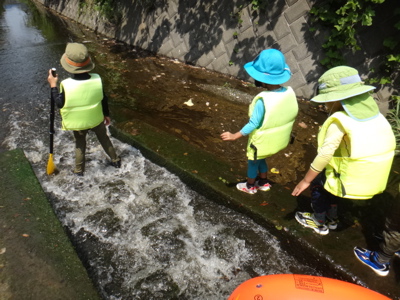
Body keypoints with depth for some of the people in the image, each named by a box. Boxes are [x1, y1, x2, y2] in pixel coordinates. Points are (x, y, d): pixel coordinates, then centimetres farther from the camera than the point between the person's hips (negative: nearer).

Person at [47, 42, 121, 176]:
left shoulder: (66, 85, -28)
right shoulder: (97, 80, -21)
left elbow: (59, 103, -13)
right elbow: (104, 99, -7)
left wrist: (53, 86, -4)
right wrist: (106, 114, 9)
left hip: (78, 123, -1)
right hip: (97, 119, 1)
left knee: (80, 144, 22)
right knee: (104, 138, 26)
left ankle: (79, 170, 38)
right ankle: (115, 160, 41)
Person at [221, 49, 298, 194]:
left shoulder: (262, 100, -33)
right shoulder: (289, 92, -13)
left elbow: (253, 124, -25)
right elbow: (291, 115, 0)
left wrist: (234, 136, -14)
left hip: (261, 141, -6)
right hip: (277, 139, 6)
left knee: (253, 162, 21)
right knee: (260, 159, 31)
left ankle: (250, 186, 43)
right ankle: (264, 183, 49)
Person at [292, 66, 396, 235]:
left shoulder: (339, 120, -19)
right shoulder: (373, 114, 3)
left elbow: (325, 154, -21)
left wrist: (305, 181, -11)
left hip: (352, 181, -7)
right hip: (374, 178, 7)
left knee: (317, 181, 18)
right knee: (328, 177, 29)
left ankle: (320, 223, 31)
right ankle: (332, 219, 45)